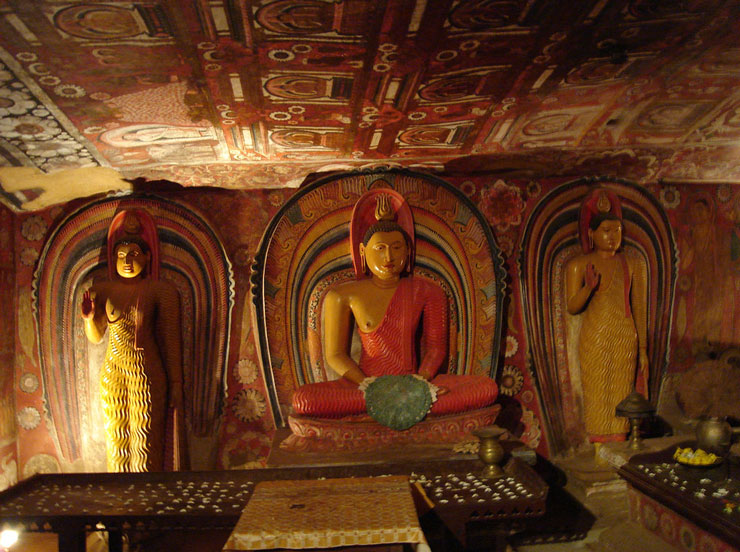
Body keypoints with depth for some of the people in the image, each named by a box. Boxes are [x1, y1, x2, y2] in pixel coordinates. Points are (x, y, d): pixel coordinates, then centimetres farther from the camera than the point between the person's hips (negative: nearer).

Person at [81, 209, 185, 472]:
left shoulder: (161, 291, -3)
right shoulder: (102, 291, 7)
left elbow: (171, 341, -3)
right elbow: (95, 337, 13)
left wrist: (176, 384, -4)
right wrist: (89, 318, -8)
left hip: (147, 373, -3)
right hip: (113, 372, 4)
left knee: (145, 441, -2)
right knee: (116, 439, 9)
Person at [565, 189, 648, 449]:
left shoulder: (634, 265, 6)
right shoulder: (578, 265, -1)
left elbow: (640, 309, 8)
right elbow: (572, 307, -4)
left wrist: (643, 349, 7)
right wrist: (588, 287, -23)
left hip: (625, 339, 2)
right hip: (594, 340, -2)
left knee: (621, 395, 3)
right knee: (596, 396, -1)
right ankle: (598, 453, 7)